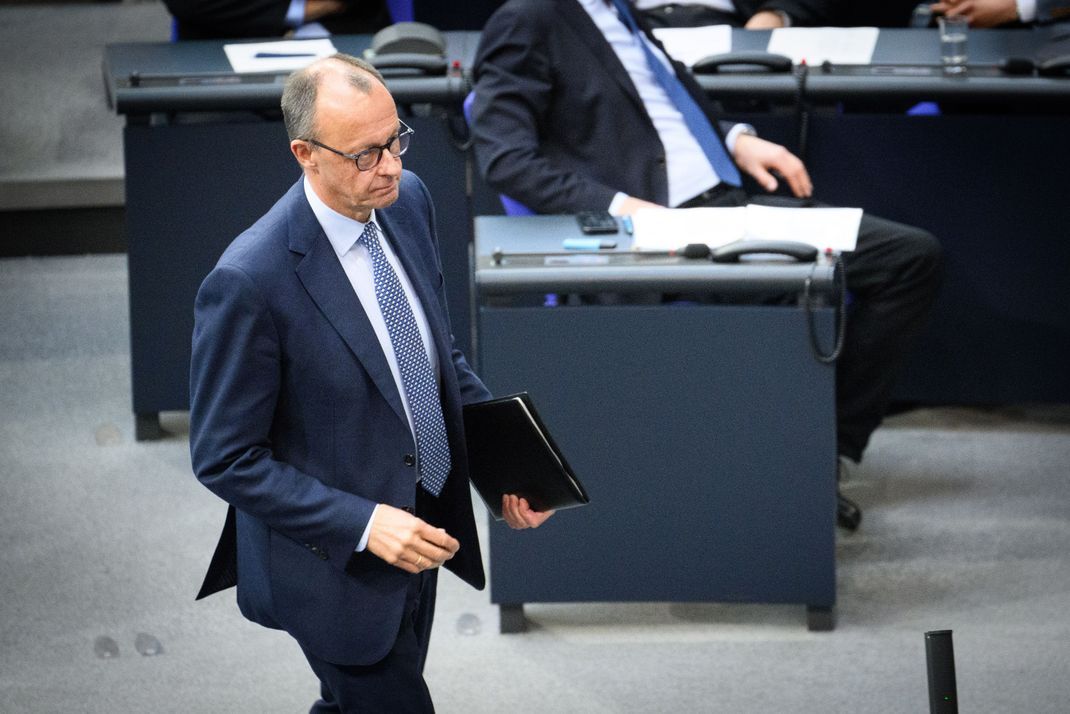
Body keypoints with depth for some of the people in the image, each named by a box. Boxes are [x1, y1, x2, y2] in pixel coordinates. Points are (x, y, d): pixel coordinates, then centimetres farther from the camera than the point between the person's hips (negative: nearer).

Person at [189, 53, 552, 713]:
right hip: (338, 559, -7)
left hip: (419, 532, 7)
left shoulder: (408, 201, -6)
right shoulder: (247, 283, -29)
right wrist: (363, 524, -26)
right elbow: (225, 458, -21)